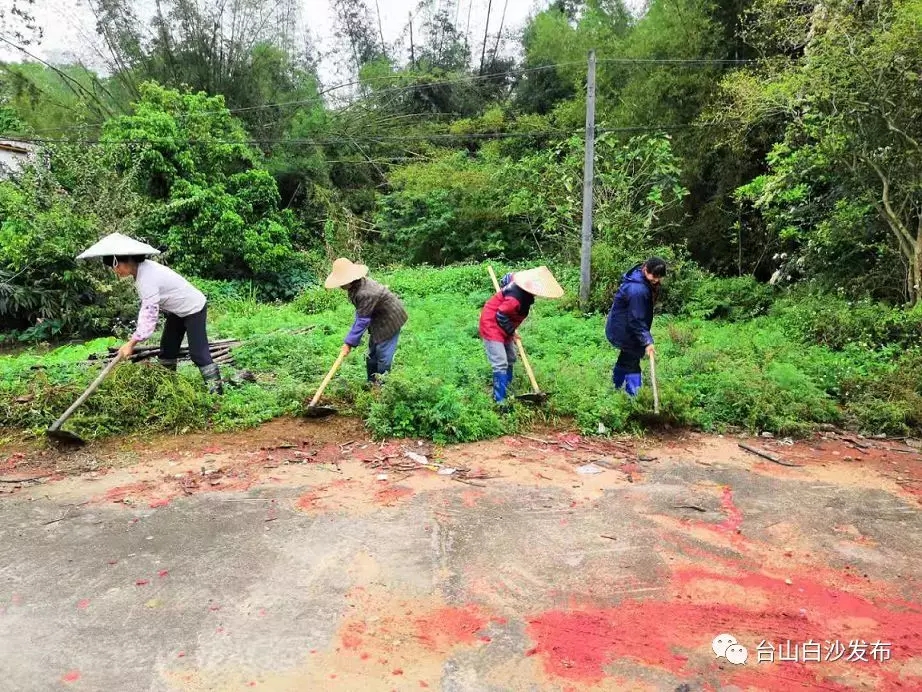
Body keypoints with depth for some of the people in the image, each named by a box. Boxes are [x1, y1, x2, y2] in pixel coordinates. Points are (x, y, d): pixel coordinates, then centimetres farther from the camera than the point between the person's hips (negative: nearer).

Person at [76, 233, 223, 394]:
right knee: (167, 349, 13)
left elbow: (150, 312, -33)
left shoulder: (147, 277, -31)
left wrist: (132, 343, -32)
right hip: (178, 310, 10)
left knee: (198, 353, -10)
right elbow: (146, 306, 3)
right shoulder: (142, 269, -3)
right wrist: (138, 332, -5)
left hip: (193, 309, -10)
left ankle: (216, 392, -5)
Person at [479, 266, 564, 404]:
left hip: (502, 327, 10)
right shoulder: (516, 299, -35)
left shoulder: (523, 289, -9)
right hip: (492, 325, -10)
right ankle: (500, 400, -10)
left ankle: (506, 390, 31)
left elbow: (508, 277, 10)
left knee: (510, 359, 18)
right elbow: (501, 316, -27)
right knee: (500, 364, -14)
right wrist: (511, 332, -13)